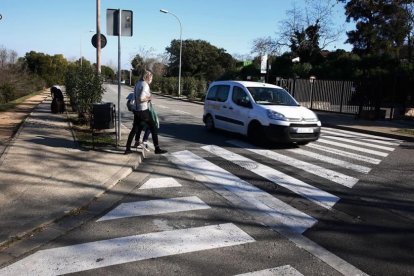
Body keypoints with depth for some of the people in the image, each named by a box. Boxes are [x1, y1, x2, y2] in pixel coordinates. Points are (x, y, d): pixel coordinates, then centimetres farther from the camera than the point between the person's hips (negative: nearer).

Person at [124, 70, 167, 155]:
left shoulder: (137, 83, 9)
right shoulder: (145, 85, -17)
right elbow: (141, 99, -26)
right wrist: (148, 98, -10)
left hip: (136, 109, 9)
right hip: (143, 110, -8)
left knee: (134, 129, 16)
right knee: (153, 128, 3)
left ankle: (127, 149, 19)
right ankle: (157, 149, 7)